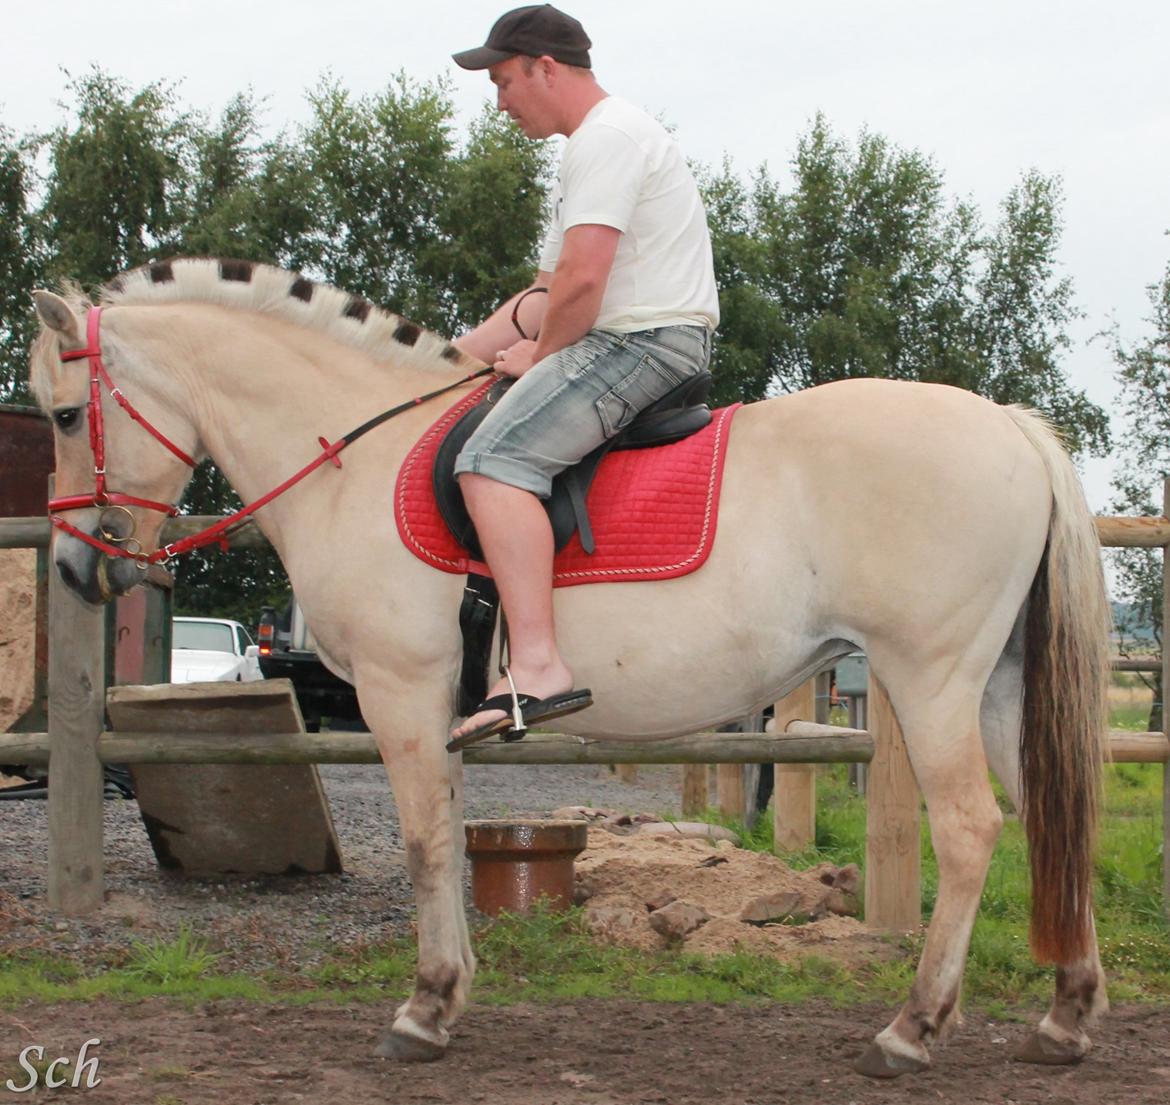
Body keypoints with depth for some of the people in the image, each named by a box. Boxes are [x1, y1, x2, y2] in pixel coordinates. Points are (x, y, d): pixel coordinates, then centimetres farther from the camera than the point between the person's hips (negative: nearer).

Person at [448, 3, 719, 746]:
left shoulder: (608, 139, -10)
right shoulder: (593, 148, 25)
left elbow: (582, 279, -22)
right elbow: (548, 293, 27)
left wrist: (538, 355, -5)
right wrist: (448, 358, 20)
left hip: (648, 342, -11)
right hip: (630, 342, 11)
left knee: (496, 457, -26)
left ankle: (538, 666, -37)